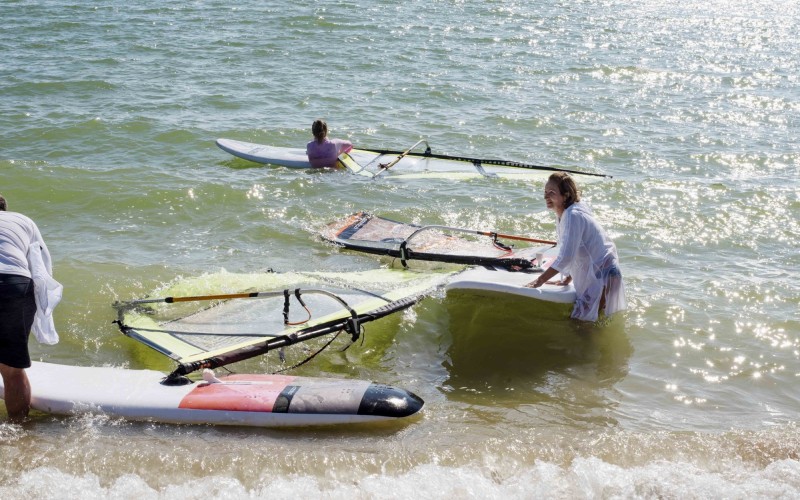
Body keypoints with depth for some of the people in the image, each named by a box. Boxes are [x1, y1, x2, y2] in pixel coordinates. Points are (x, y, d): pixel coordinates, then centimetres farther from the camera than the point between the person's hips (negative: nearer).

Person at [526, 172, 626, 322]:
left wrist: (540, 280, -25)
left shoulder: (573, 216, -23)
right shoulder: (561, 216, 7)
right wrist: (567, 280, 12)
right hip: (589, 275, 10)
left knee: (584, 319, -10)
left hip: (602, 274, -10)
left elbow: (566, 257, -28)